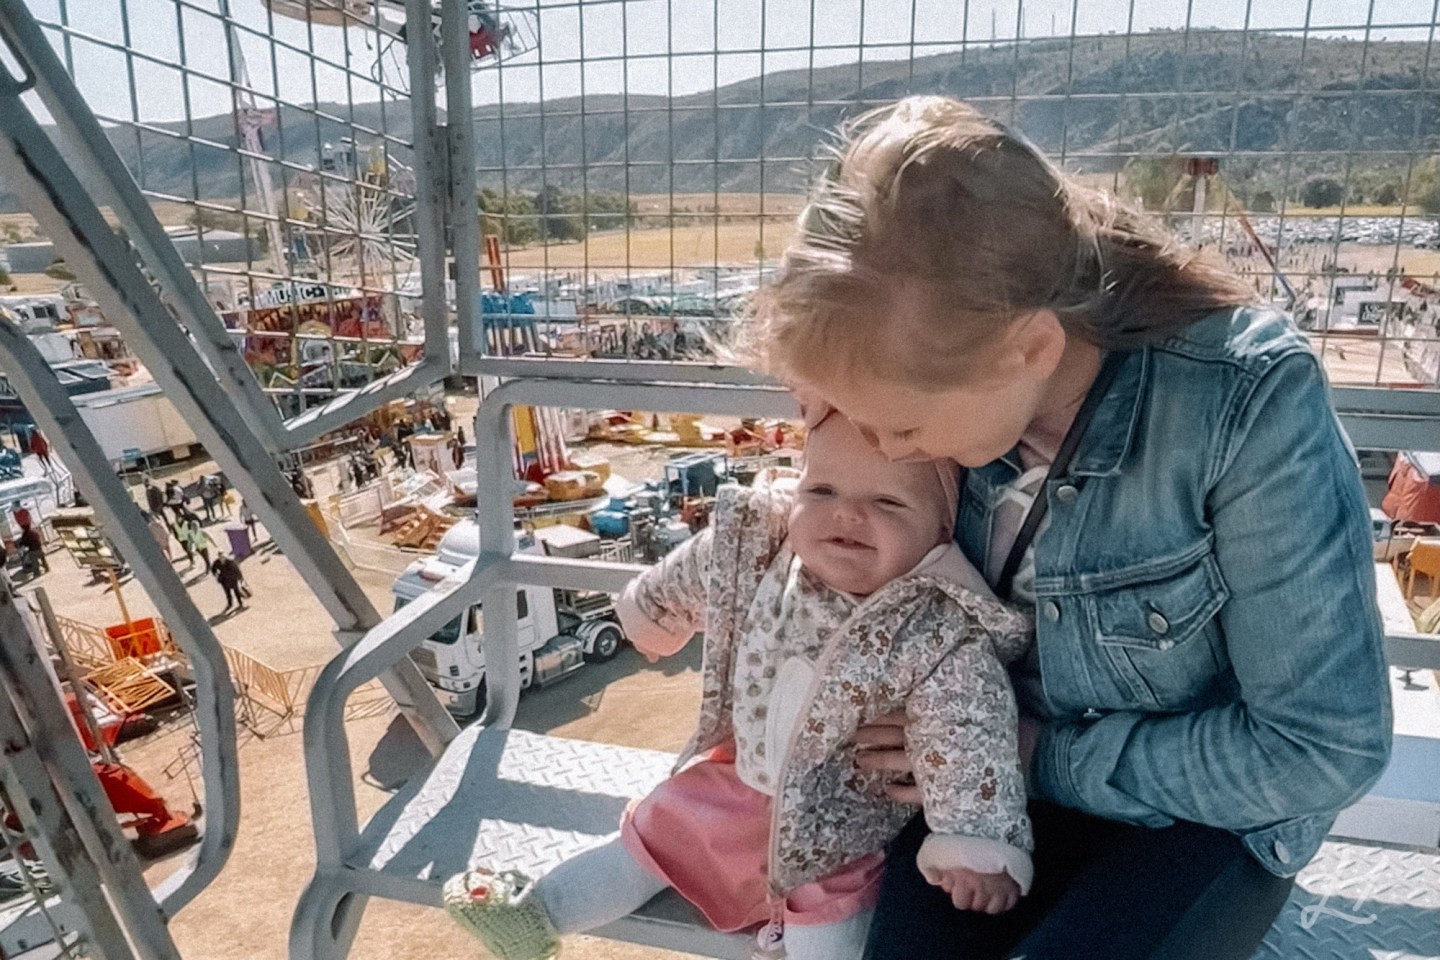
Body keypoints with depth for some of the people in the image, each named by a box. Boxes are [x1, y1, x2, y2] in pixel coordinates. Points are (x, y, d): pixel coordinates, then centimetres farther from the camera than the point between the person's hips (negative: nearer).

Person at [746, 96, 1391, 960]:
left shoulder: (1251, 404, -26)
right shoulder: (955, 381, -13)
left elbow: (1327, 748, -18)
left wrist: (1047, 756, -17)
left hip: (1198, 814, -2)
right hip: (989, 780, 3)